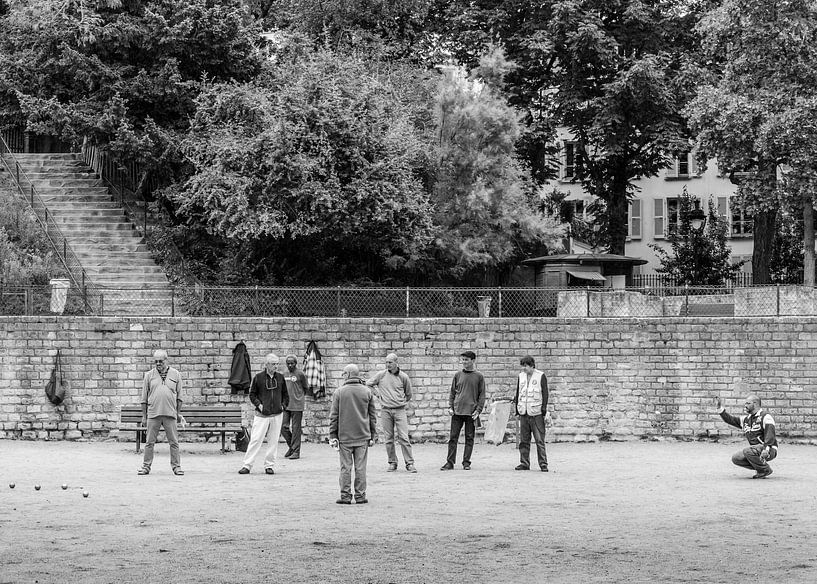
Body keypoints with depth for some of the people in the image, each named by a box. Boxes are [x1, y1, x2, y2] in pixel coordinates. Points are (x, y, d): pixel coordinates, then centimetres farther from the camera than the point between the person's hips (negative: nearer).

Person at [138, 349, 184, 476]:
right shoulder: (149, 375, 8)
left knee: (174, 442, 1)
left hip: (170, 413, 0)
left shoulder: (175, 375, 9)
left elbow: (179, 396, 13)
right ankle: (146, 466, 7)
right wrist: (144, 416, 6)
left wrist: (178, 412, 7)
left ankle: (176, 466, 8)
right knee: (150, 442, 1)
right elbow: (144, 398, 10)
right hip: (153, 413, 0)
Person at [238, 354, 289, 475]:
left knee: (273, 441, 5)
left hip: (277, 415, 3)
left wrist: (283, 405, 3)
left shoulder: (280, 378, 7)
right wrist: (258, 404, -8)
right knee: (255, 439, -7)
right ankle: (247, 465, -4)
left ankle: (269, 466, 13)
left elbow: (285, 394, 17)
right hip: (261, 415, -3)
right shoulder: (258, 378, -1)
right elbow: (252, 394, 6)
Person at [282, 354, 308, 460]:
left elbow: (305, 388, 7)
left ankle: (296, 451, 2)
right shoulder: (284, 374, 11)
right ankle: (291, 446, 21)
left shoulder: (300, 374, -3)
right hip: (285, 405, 5)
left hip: (297, 405, -5)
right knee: (284, 427, 1)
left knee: (296, 429, -3)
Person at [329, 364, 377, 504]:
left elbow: (334, 416, -1)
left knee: (345, 467, 2)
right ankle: (360, 495, 5)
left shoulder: (339, 393, -3)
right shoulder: (367, 392, 3)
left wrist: (332, 436, 4)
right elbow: (372, 416, 6)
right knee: (360, 467, 4)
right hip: (363, 436, 1)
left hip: (344, 436, -1)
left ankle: (345, 496, 2)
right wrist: (373, 435, 13)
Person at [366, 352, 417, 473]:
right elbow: (368, 384, 16)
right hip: (385, 410, 1)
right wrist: (378, 394, 10)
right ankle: (392, 463, 12)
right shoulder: (381, 375, 3)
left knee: (403, 438, -7)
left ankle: (409, 463, -4)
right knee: (389, 439, 3)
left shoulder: (403, 377, 2)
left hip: (400, 410, -1)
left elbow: (408, 394, 16)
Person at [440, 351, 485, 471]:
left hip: (471, 412, -2)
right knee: (453, 437, 0)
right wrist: (450, 407, 1)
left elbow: (482, 395, 3)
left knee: (469, 438, 2)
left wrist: (478, 410, -6)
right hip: (457, 411, 2)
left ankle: (466, 462, 9)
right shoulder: (458, 375, 9)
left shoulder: (479, 376, 3)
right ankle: (450, 462, 4)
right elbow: (452, 392, 13)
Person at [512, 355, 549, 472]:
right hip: (523, 413, 5)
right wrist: (517, 408, 14)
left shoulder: (541, 377, -2)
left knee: (539, 440, -6)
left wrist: (544, 408, -8)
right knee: (524, 440, 6)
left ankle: (543, 464, -4)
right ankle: (524, 463, 12)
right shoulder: (521, 377, 13)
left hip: (536, 413, -5)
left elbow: (545, 394, -2)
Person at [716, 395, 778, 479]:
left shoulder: (765, 417, -9)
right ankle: (759, 469, 3)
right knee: (736, 458, -5)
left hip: (769, 450, -8)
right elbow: (730, 420, 19)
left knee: (747, 451, -31)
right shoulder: (746, 419, 17)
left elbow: (769, 433, -21)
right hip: (756, 450, 8)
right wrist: (721, 409, 7)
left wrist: (766, 449, -34)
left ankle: (765, 470, -11)